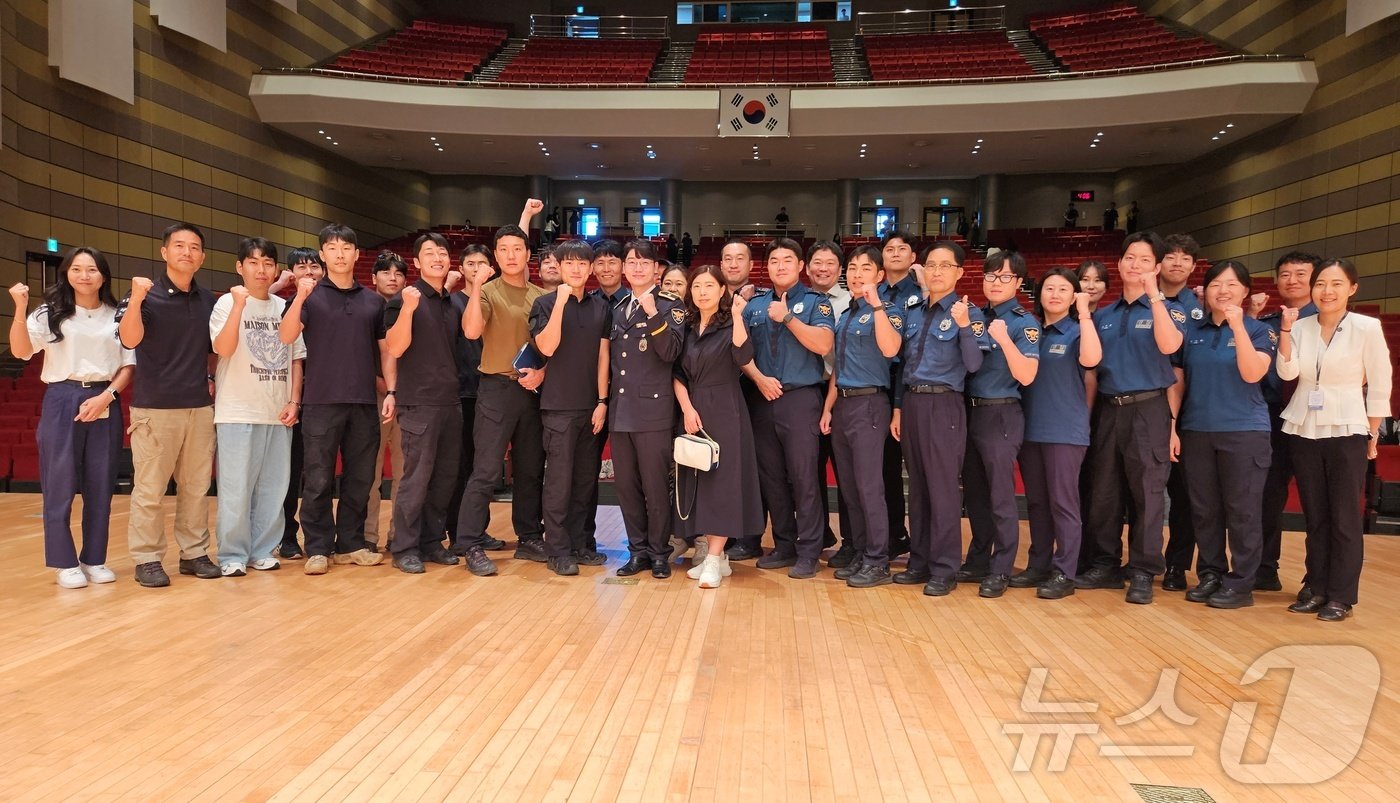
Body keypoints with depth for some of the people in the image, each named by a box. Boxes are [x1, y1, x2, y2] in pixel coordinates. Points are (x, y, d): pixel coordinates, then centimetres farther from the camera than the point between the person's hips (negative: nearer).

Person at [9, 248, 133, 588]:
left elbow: (129, 365, 6)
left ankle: (94, 559, 15)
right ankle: (64, 562, 10)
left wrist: (106, 396, -8)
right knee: (60, 484, 0)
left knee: (101, 485, 5)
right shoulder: (51, 313, 3)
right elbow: (20, 350, -9)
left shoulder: (117, 316, 7)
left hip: (104, 404, 2)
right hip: (62, 402, -1)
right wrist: (20, 308, -22)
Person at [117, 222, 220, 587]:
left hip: (200, 406, 5)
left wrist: (210, 377, 8)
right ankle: (147, 559, 10)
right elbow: (130, 339, -21)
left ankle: (194, 553, 19)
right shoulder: (145, 294, -5)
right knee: (149, 488, 1)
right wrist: (136, 299, -34)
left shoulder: (208, 300, 9)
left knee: (197, 486, 10)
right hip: (154, 407, -4)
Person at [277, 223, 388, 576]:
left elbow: (385, 349, 14)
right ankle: (318, 549, 9)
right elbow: (286, 337, -10)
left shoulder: (373, 300, 12)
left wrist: (391, 391, 5)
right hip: (321, 402, -3)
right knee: (318, 480, 0)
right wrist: (299, 298, -24)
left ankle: (350, 543, 19)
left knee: (360, 478, 8)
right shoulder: (310, 295, 3)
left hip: (364, 403, 3)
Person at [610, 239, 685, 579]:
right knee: (625, 485, 8)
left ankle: (659, 552, 13)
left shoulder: (670, 305, -1)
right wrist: (605, 401, 10)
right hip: (620, 409, 6)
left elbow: (670, 352, -15)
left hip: (653, 409, -5)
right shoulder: (618, 309, 16)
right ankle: (638, 550, 19)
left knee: (655, 485, -1)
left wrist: (652, 313, -21)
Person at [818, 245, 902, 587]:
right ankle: (856, 552, 20)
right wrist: (828, 407, 14)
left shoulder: (887, 311, -5)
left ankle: (877, 562, 0)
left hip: (869, 404, -7)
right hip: (841, 403, 8)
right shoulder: (844, 314, 17)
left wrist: (876, 303, -25)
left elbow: (890, 349, -26)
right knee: (847, 486, 11)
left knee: (868, 485, -7)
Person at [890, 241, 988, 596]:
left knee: (942, 487, -3)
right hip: (911, 402, 6)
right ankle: (920, 561, 22)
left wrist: (964, 326, -26)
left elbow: (973, 365, -14)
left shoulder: (969, 313, -4)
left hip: (943, 405, -6)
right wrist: (897, 409, 12)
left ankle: (944, 570, 6)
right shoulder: (912, 313, 13)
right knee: (917, 486, 12)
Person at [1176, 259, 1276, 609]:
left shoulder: (1259, 330, 0)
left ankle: (1241, 583, 8)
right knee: (1204, 510, 9)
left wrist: (1237, 326, -23)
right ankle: (1210, 575, 20)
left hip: (1244, 432, -3)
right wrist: (1172, 426, 3)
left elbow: (1252, 374, -17)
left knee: (1241, 511, 0)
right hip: (1196, 431, 3)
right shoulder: (1192, 331, 8)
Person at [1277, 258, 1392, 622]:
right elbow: (1287, 373, -9)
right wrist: (1285, 329, -17)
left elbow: (1380, 385, -2)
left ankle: (1341, 596, 9)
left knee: (1344, 518, 1)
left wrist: (1372, 436, 0)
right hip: (1303, 431, 3)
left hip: (1347, 432, -3)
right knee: (1314, 517, 10)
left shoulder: (1367, 327, -6)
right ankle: (1316, 588, 19)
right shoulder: (1300, 327, 2)